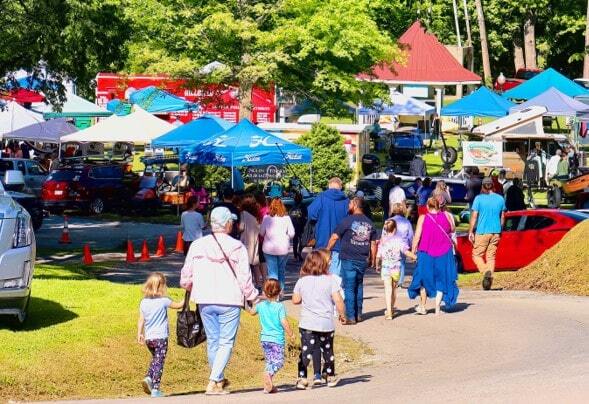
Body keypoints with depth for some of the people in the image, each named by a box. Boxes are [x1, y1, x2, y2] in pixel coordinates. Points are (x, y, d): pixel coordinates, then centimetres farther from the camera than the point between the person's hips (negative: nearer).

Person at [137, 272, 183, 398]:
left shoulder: (144, 302, 2)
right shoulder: (164, 301, -11)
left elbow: (141, 320, 5)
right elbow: (178, 305, 1)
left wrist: (139, 334, 13)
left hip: (149, 337, 5)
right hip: (161, 337, -5)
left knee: (155, 359, 23)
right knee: (159, 362, 1)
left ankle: (149, 377, 2)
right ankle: (155, 389, -2)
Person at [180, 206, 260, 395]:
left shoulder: (197, 245, 1)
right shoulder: (237, 247, -8)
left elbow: (185, 279, 6)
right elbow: (245, 280, -8)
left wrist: (194, 289, 27)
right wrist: (254, 298, 8)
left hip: (205, 301, 4)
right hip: (230, 302, -3)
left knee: (212, 341, 16)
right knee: (226, 343, 2)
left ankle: (219, 380, 29)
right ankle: (213, 383, -9)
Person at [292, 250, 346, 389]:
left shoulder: (302, 281, -1)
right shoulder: (330, 280, -6)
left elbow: (295, 300, 5)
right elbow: (338, 300, -9)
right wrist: (342, 315, 5)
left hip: (307, 323, 0)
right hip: (326, 323, 0)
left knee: (306, 350, 1)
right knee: (327, 350, 15)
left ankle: (302, 377, -9)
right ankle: (330, 376, 27)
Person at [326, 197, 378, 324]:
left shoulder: (348, 221, -8)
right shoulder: (369, 223, 8)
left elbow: (334, 237, -7)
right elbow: (373, 243, 10)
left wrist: (327, 250, 7)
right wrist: (372, 259, 18)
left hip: (349, 260, -5)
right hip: (363, 260, 5)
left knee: (349, 288, -1)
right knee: (359, 286, 18)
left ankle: (350, 317, -3)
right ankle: (358, 314, 20)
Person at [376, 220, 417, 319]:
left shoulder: (382, 241, -1)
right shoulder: (399, 240, -5)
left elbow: (378, 256, 1)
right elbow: (406, 252, -14)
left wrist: (377, 266, 17)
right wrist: (416, 257, -5)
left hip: (385, 267, -1)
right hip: (396, 268, 1)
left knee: (388, 290, -6)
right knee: (394, 289, 18)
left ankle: (389, 312, -18)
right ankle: (391, 309, 34)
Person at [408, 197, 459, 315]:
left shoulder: (423, 218, -9)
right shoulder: (446, 215, -4)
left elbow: (417, 237, -11)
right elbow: (452, 230, 11)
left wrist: (413, 250, 0)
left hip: (426, 253, -1)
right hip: (444, 253, 1)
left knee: (424, 279, 16)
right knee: (441, 280, 10)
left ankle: (422, 306, 22)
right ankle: (437, 308, 5)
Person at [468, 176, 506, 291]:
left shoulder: (479, 199, -8)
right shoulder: (500, 199, 4)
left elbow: (474, 216, -10)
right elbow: (502, 217, 11)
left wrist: (470, 231, -6)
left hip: (482, 232, -4)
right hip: (496, 232, 4)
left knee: (477, 255, 6)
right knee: (491, 256, 11)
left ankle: (486, 271, -19)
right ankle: (489, 279, 4)